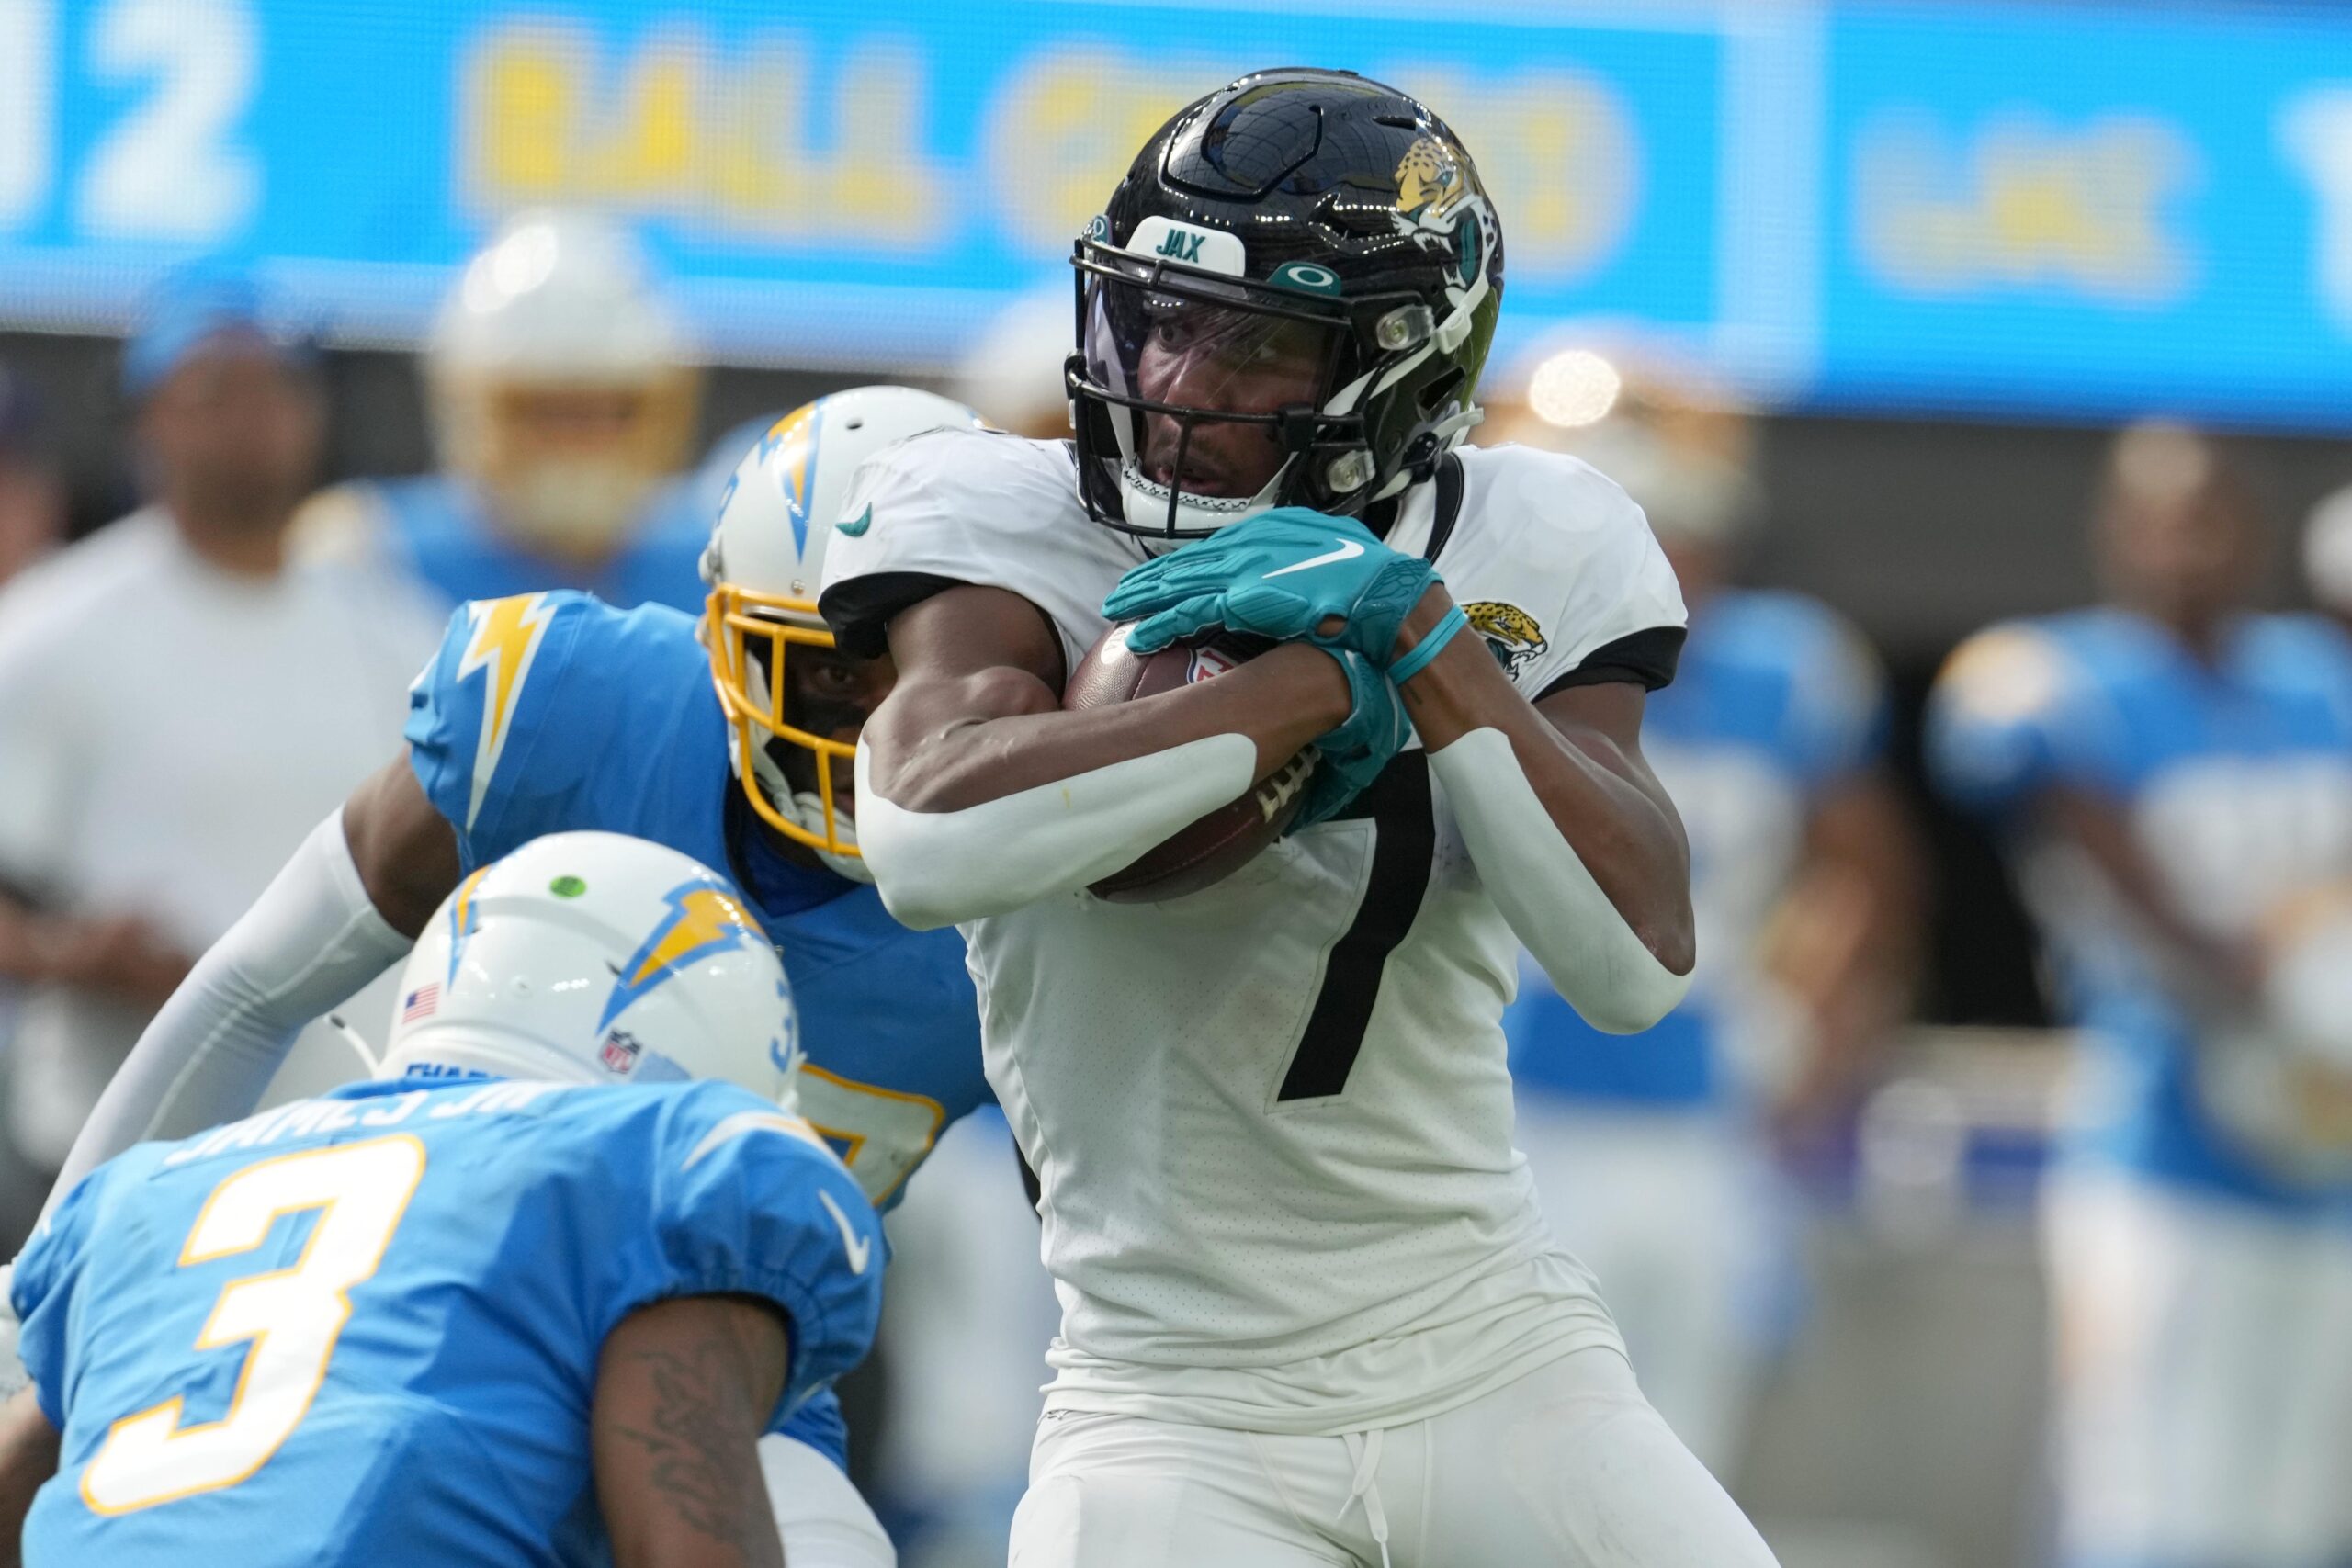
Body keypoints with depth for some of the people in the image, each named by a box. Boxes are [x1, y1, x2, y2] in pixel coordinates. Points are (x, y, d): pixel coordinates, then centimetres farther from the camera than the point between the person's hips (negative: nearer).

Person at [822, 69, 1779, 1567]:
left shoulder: (1521, 557, 1)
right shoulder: (1013, 525, -7)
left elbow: (1638, 961, -11)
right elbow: (930, 837, -28)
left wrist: (1422, 643, -20)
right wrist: (1311, 682, -24)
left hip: (1494, 1348, 2)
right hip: (1182, 1408, -2)